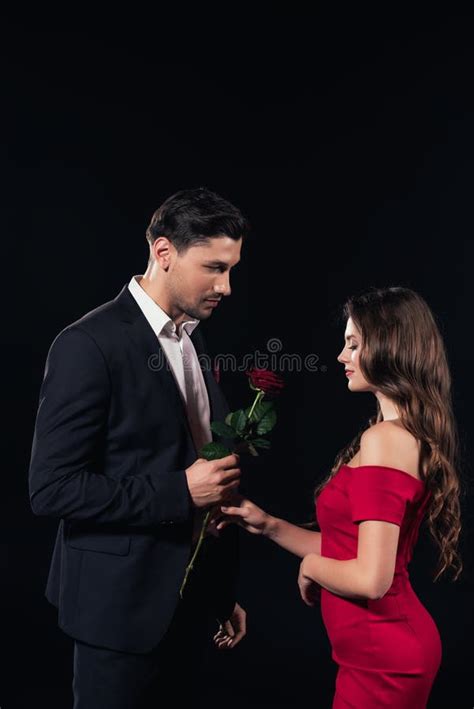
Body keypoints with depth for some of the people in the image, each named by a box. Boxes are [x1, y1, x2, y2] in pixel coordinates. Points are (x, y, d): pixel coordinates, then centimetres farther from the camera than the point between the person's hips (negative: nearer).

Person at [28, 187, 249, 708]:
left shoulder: (191, 338, 7)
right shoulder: (89, 345, -18)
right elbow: (51, 489, -19)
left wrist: (221, 592, 12)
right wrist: (180, 492, -22)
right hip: (124, 606, -7)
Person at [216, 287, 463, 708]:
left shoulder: (382, 439, -23)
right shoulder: (414, 436, 5)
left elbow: (370, 578, -26)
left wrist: (310, 566, -8)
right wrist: (269, 526, 6)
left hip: (382, 656, -8)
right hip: (395, 642, 9)